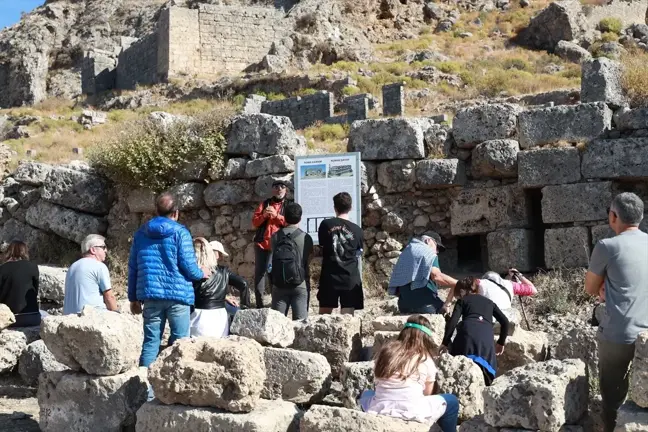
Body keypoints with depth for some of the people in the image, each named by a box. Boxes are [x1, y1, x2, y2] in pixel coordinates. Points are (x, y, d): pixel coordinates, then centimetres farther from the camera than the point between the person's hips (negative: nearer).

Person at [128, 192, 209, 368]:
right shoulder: (180, 233, -4)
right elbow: (188, 266, -9)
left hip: (150, 295, 4)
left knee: (151, 341, 7)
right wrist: (201, 273, 12)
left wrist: (133, 298, 18)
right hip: (178, 294, -4)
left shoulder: (141, 233, 10)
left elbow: (133, 268, 12)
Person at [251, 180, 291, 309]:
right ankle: (259, 304, 4)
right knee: (259, 272, 0)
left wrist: (276, 215, -15)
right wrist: (263, 215, -12)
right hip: (262, 244, 2)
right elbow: (254, 222, 7)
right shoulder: (265, 204, 13)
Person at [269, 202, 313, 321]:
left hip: (279, 285, 2)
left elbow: (272, 260, 4)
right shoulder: (305, 238, -6)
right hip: (300, 285, -2)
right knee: (300, 321, -2)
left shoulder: (276, 236, 0)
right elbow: (308, 261, 2)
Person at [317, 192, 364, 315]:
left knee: (324, 315, 12)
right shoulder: (357, 230, -1)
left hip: (329, 277, 1)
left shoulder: (325, 225, -3)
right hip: (350, 278, 0)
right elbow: (358, 256, 7)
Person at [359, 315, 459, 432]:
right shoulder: (426, 359, 7)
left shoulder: (386, 350, 13)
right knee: (452, 401, 21)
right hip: (412, 414, -4)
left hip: (379, 410, 4)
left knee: (366, 394, 40)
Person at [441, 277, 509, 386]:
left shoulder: (462, 300, 24)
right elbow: (505, 322, 24)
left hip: (467, 333, -2)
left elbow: (452, 322, 9)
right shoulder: (489, 302, 34)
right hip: (486, 338, 2)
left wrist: (445, 343, 14)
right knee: (486, 371, 6)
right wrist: (501, 343, 33)